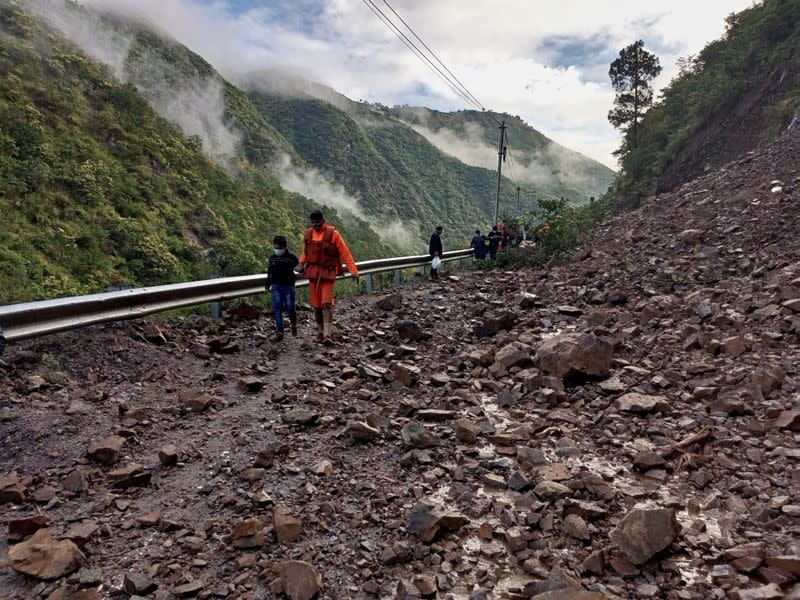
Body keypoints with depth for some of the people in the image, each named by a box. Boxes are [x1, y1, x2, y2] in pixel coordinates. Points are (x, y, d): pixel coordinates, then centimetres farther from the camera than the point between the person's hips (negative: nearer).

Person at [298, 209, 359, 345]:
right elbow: (304, 252, 22)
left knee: (327, 303, -15)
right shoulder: (308, 234, 8)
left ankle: (328, 335, -15)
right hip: (312, 273, 5)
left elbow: (345, 253, -6)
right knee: (316, 305, 8)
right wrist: (301, 264, 3)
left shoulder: (332, 233, -6)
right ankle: (320, 332, 22)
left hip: (328, 273, -4)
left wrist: (354, 271, -9)